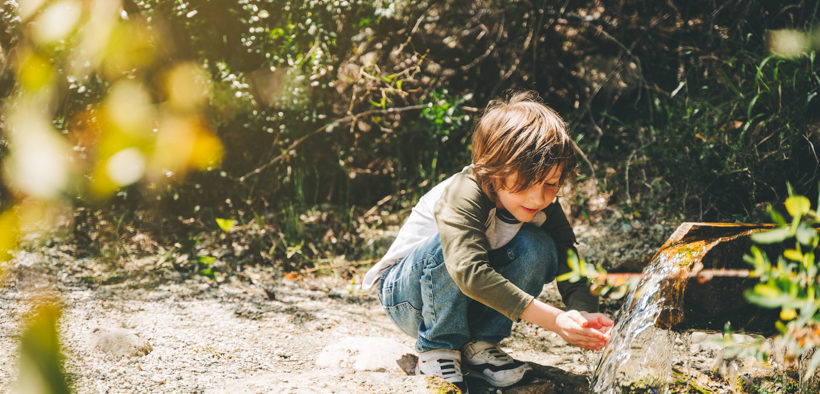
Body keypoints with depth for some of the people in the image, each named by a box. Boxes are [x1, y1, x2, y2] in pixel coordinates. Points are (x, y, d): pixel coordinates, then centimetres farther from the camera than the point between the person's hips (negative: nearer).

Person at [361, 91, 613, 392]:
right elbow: (469, 271, -47)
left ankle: (478, 344, -8)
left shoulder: (543, 206, -13)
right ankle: (436, 351, -17)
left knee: (538, 246, -20)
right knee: (450, 245, -37)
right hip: (405, 289, -5)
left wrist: (584, 312, -41)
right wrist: (552, 319, -50)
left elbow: (569, 264, -18)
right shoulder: (463, 194, -34)